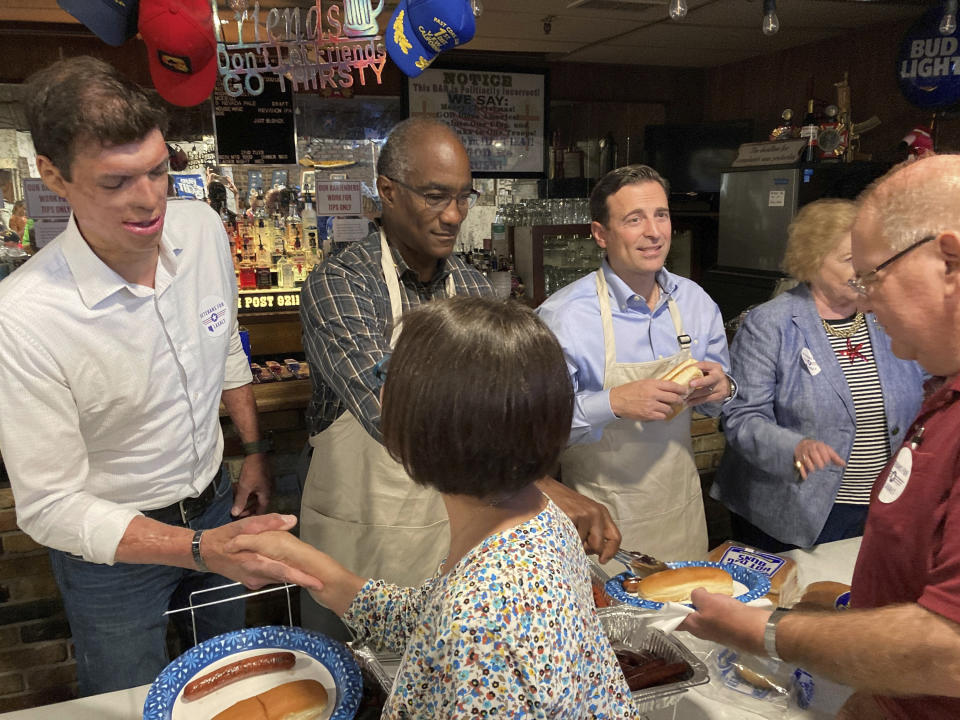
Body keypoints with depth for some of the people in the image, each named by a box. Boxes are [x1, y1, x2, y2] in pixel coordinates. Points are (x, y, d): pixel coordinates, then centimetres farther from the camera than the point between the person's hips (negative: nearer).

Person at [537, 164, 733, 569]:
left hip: (681, 506, 5)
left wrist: (721, 389, -11)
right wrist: (613, 402, -32)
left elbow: (714, 399, 10)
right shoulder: (561, 316, -19)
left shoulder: (696, 302, 0)